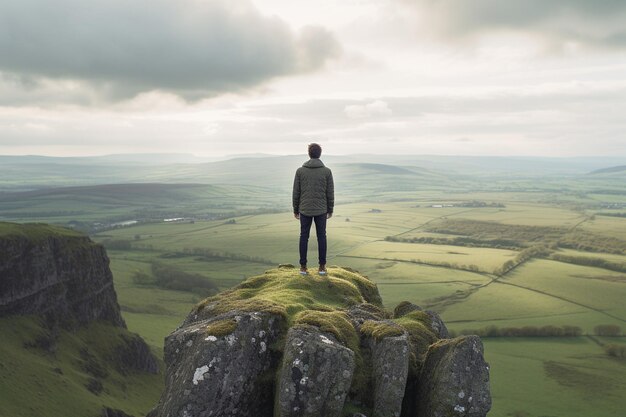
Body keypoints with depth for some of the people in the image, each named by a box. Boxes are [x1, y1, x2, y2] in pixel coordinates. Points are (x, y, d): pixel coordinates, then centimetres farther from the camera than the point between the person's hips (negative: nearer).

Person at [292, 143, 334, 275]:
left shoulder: (300, 171, -6)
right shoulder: (327, 171, -7)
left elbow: (296, 192, -3)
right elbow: (330, 193, -4)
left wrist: (295, 210, 9)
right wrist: (330, 210, 8)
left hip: (305, 209, 0)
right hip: (321, 210, 0)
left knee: (304, 237, 10)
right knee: (321, 237, 9)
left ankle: (303, 267, 11)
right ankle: (322, 267, 11)